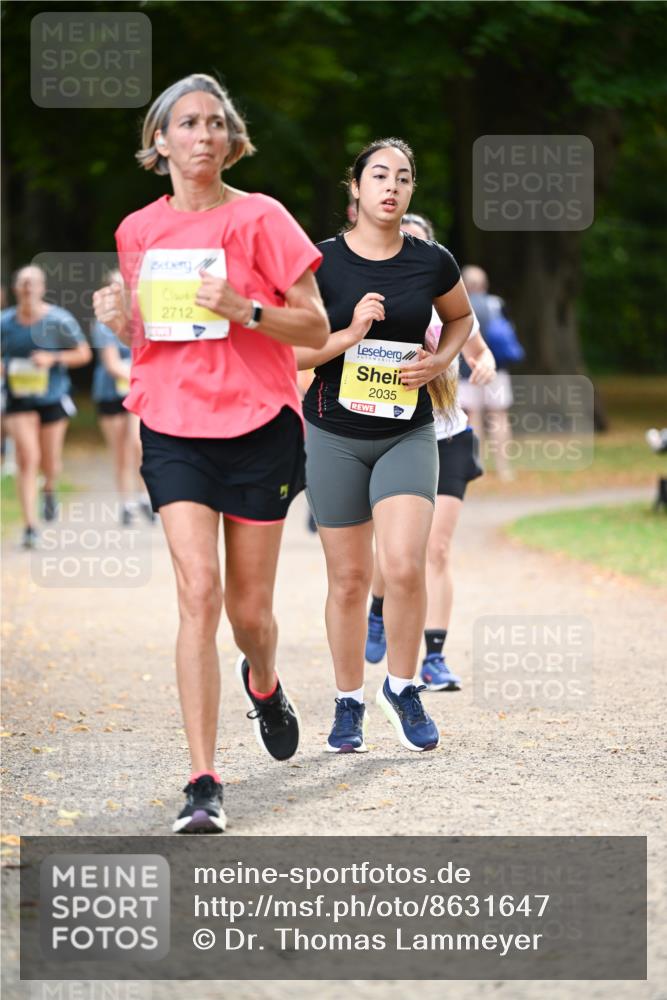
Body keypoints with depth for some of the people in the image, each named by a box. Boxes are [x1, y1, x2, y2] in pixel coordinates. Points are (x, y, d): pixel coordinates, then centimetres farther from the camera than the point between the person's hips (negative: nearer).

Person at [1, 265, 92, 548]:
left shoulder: (59, 320, -6)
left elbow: (84, 353, -1)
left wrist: (54, 358, -17)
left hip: (53, 399, 0)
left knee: (49, 465, 7)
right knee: (27, 459, -13)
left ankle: (50, 489, 46)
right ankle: (30, 527, -12)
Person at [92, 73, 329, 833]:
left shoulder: (260, 219, -4)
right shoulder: (138, 231, 7)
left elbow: (315, 326, -4)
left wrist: (243, 310, -20)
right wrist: (121, 319, -3)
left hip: (259, 427, -1)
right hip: (173, 428, 1)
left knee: (249, 608, 6)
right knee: (198, 592, -14)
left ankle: (263, 682, 44)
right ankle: (203, 783, -13)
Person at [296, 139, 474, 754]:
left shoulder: (433, 263, 0)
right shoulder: (321, 263, -5)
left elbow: (462, 317, 20)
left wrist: (440, 361, 1)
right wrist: (349, 335, -19)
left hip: (408, 433, 0)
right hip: (335, 433, 0)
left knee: (404, 565, -17)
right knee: (349, 578, 5)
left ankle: (403, 687, 5)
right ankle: (349, 702, 23)